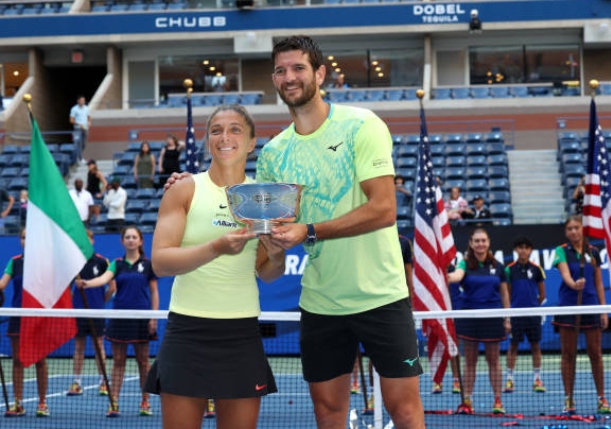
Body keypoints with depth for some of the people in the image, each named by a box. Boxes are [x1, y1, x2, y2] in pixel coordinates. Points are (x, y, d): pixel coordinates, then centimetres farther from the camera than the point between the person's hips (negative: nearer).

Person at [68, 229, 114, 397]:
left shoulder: (101, 261, -2)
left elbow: (112, 287, 2)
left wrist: (100, 300, 5)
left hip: (96, 311, -2)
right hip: (78, 310, 2)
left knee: (99, 345, 2)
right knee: (78, 346, 6)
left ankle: (103, 382, 8)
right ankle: (76, 383, 9)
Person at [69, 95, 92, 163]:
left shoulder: (86, 108, 9)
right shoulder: (74, 109, -6)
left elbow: (89, 117, 20)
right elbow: (71, 120, -7)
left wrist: (89, 122, -2)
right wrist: (79, 124, -19)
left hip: (85, 128, 5)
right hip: (78, 129, -5)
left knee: (84, 144, 10)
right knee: (78, 143, -11)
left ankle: (78, 155, 30)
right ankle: (80, 159, -9)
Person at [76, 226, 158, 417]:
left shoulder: (147, 264, 3)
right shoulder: (117, 263, 5)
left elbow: (154, 292, 4)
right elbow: (104, 279, -14)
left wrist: (154, 317, -3)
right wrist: (86, 283, -34)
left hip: (141, 317, -1)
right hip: (120, 316, 1)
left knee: (143, 360, 5)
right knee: (118, 361, 2)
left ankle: (145, 402, 14)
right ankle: (113, 403, 1)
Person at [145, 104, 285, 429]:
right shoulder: (185, 190, -1)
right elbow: (160, 261, -12)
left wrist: (276, 257, -10)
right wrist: (216, 248, -26)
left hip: (242, 332, 3)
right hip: (188, 331, -2)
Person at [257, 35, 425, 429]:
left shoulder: (362, 126, -9)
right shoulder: (273, 152, 5)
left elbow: (384, 209, -19)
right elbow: (269, 225, 14)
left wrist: (309, 231, -25)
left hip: (380, 295, -4)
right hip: (319, 303, 4)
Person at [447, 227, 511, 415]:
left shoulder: (497, 266, 5)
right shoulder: (466, 264, -1)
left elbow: (504, 294, 10)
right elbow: (458, 275, -25)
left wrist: (507, 319, 8)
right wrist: (449, 277, -48)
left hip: (493, 318, 1)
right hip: (469, 316, -1)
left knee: (494, 360, 6)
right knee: (469, 361, 4)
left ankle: (497, 401, 12)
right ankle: (467, 401, 9)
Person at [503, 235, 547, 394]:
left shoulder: (536, 269, 1)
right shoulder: (509, 269, 0)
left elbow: (542, 295, 8)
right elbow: (507, 293, 6)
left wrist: (533, 305, 8)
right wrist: (511, 306, 1)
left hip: (533, 314, 1)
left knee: (535, 345, 5)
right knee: (513, 345, 3)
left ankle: (537, 379, 13)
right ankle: (509, 378, 10)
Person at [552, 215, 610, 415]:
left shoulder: (593, 252, 8)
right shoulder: (562, 251, -1)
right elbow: (565, 274, -17)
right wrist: (574, 284, -40)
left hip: (591, 307, 2)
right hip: (568, 307, -2)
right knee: (568, 354, 2)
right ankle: (569, 400, 8)